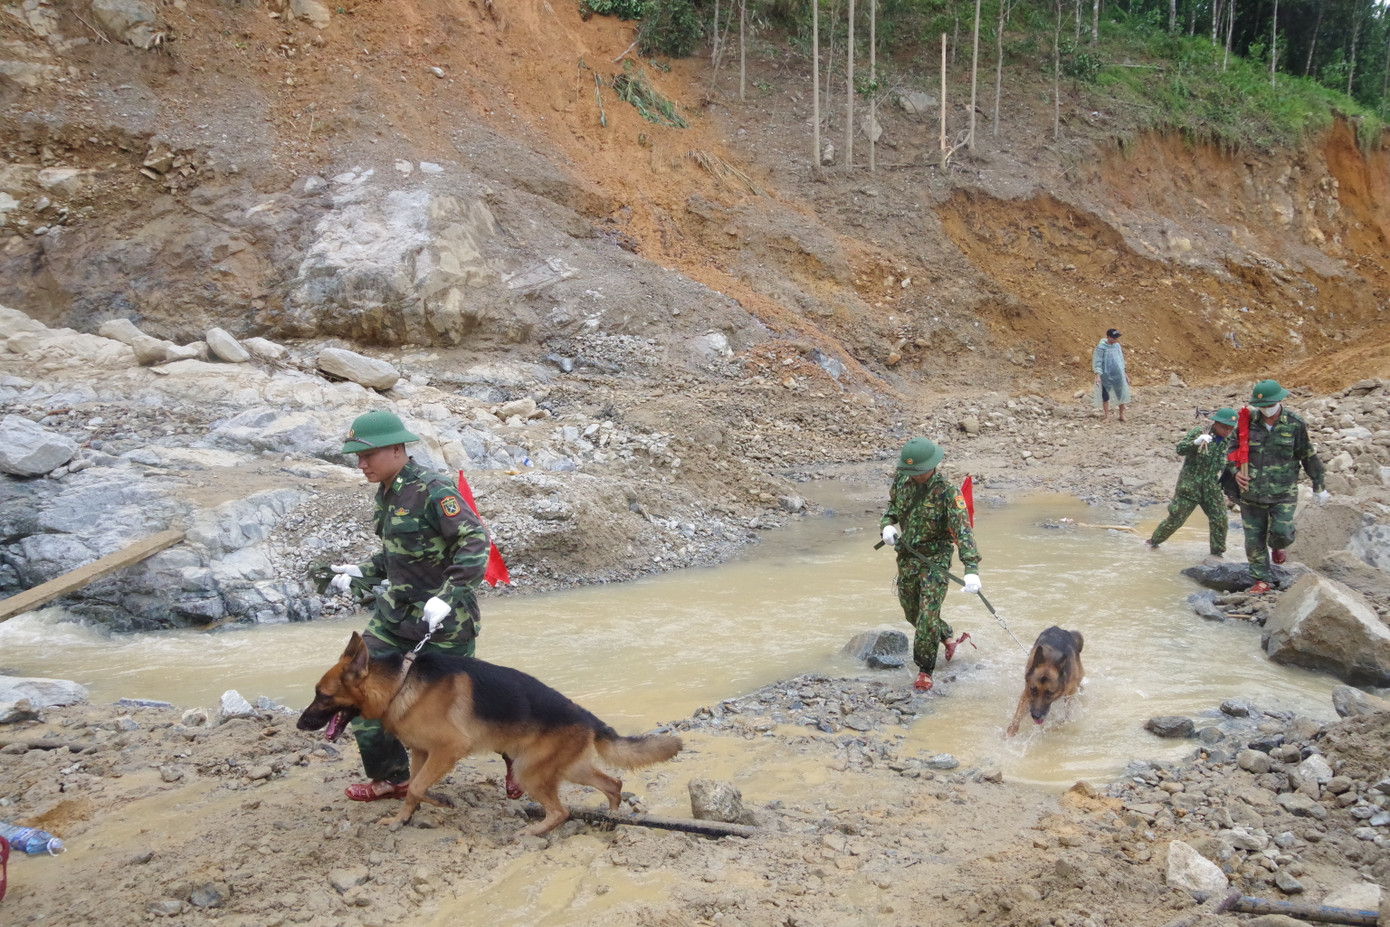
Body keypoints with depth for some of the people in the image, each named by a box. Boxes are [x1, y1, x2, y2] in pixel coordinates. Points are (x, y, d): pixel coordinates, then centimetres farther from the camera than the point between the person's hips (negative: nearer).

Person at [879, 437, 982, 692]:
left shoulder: (947, 493, -21)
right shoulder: (902, 481, -3)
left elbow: (963, 532, -29)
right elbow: (892, 506, 16)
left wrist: (971, 569, -40)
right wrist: (887, 525, -7)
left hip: (935, 559, -6)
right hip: (906, 557, 6)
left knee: (927, 615, -12)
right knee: (912, 612, 17)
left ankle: (925, 671, 0)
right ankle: (948, 640, 41)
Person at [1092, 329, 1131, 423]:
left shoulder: (1117, 346, 6)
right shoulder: (1101, 347, -11)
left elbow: (1121, 360, 15)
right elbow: (1098, 362, -12)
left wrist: (1125, 374, 17)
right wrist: (1098, 375, -22)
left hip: (1118, 374, 5)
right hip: (1106, 375, -4)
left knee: (1121, 394, 6)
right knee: (1105, 395, 4)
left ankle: (1122, 415, 19)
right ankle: (1107, 416, 16)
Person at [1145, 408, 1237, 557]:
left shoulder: (1227, 442, 5)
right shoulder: (1199, 432, -9)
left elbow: (1224, 465, 16)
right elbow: (1180, 448, -18)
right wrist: (1196, 442, -36)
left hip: (1212, 489, 4)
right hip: (1189, 486, -4)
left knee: (1220, 521, -1)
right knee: (1176, 518, 2)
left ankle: (1217, 552, 15)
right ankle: (1154, 540, 21)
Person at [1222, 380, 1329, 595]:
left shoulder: (1295, 425, -4)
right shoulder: (1248, 421, -1)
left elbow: (1309, 457, 6)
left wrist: (1319, 486, 12)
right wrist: (1235, 471, -5)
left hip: (1283, 493, -2)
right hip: (1252, 492, 2)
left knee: (1282, 533, -12)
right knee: (1254, 539, 3)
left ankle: (1276, 546, 25)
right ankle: (1263, 580, 19)